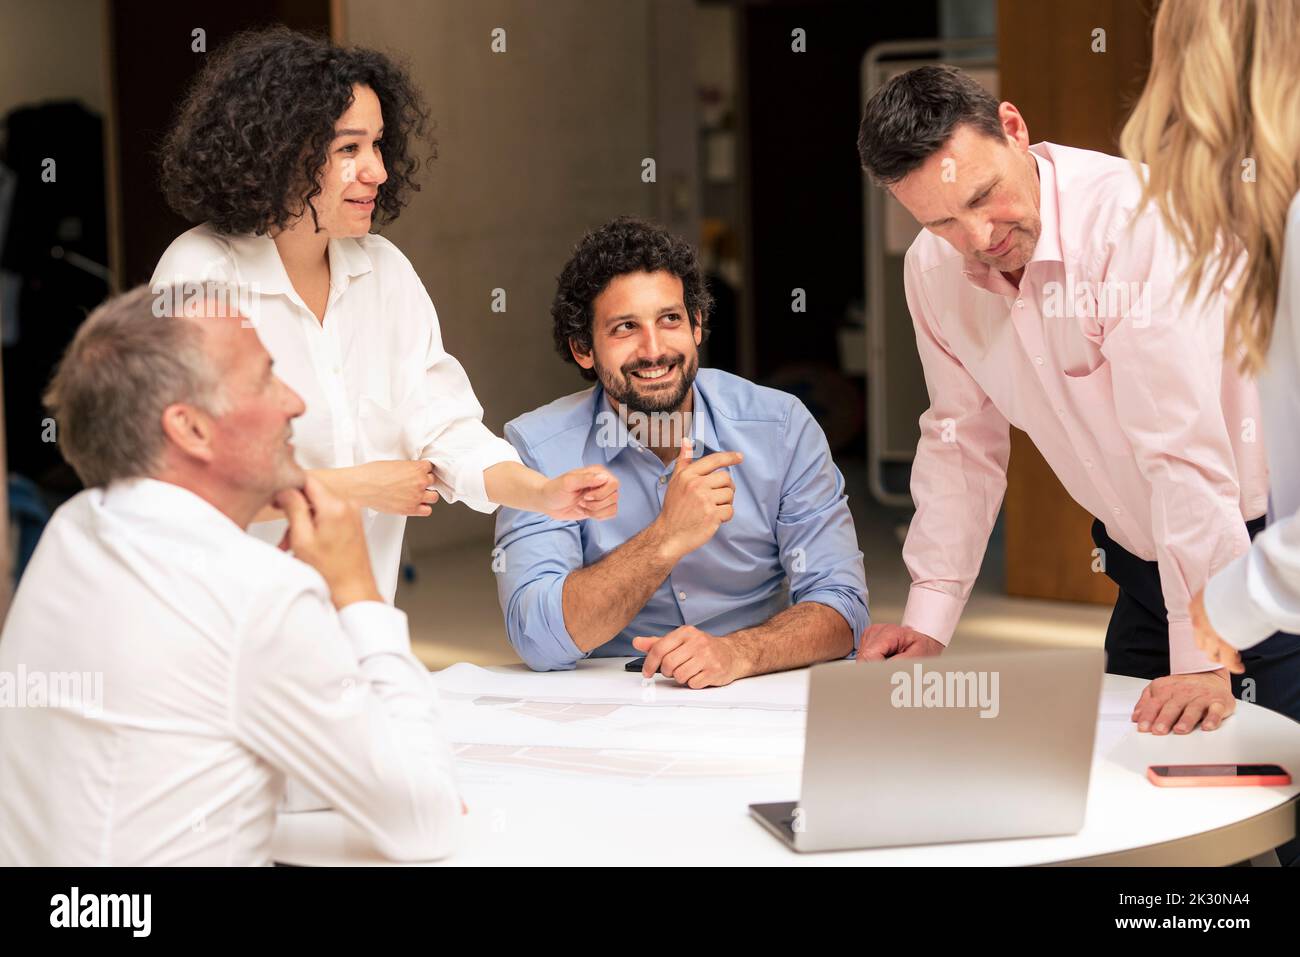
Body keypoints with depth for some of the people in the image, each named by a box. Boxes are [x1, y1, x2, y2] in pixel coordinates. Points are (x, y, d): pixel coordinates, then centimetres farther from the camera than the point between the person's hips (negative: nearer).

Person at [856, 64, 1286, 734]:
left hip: (1258, 543, -6)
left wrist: (1203, 658, -33)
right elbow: (963, 440, 7)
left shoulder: (1136, 219, -27)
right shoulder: (932, 271, -5)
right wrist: (926, 621, 2)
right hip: (1141, 558, 6)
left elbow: (1183, 446, -31)